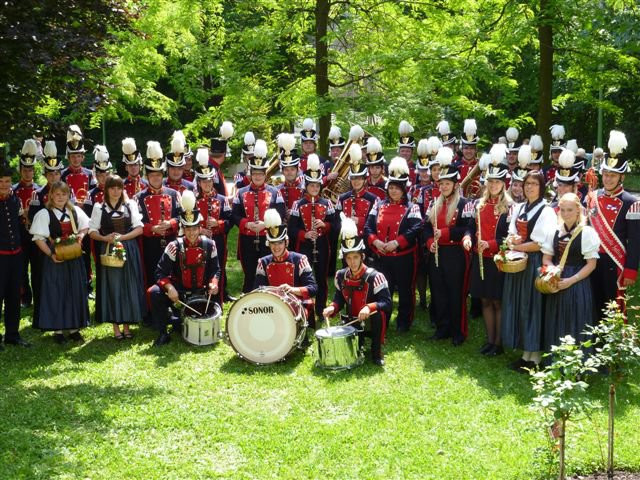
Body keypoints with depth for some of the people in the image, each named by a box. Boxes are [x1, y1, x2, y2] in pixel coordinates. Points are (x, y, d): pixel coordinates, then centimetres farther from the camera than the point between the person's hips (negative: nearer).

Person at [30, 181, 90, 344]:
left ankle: (74, 327, 19)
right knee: (56, 293, 2)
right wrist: (51, 254, -20)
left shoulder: (75, 211, 5)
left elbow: (85, 227, 19)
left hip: (74, 258, 4)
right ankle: (58, 329, 11)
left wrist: (80, 235, -3)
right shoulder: (44, 214, -7)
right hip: (55, 258, -4)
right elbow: (39, 238, -9)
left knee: (75, 292, 8)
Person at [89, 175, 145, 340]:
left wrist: (122, 237, -12)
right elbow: (92, 231, 3)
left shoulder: (130, 204, 6)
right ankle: (116, 326, 8)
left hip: (129, 251, 1)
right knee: (112, 287, 0)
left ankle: (127, 325, 12)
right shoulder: (99, 207, 4)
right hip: (109, 251, -1)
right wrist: (105, 238, -16)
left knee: (129, 287, 2)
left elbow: (139, 229, 1)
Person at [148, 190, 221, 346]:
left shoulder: (209, 245, -7)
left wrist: (213, 283, -21)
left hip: (201, 292, 2)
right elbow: (161, 272, -14)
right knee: (155, 293, -26)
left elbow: (215, 269, 1)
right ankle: (163, 333, -12)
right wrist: (169, 287, -33)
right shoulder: (174, 246, -13)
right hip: (178, 291, -2)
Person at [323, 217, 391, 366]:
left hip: (371, 320, -4)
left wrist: (369, 307, -42)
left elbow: (387, 302, -26)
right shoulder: (341, 276, -5)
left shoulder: (374, 276, -21)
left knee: (379, 314, -37)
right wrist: (332, 308, -16)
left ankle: (376, 352, -16)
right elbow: (339, 298, 6)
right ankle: (357, 343, 23)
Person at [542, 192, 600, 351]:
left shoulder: (587, 232, -7)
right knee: (556, 324, 9)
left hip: (577, 285, -5)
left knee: (575, 325, -1)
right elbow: (546, 257, 13)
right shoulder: (555, 232, 8)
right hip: (556, 283, 5)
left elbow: (591, 264, -8)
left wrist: (570, 280, -16)